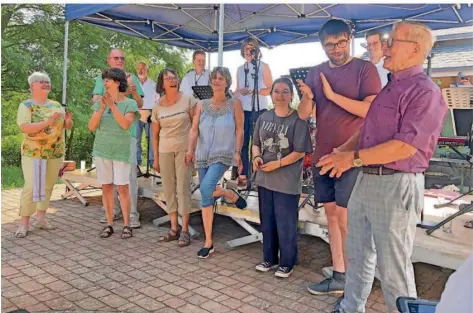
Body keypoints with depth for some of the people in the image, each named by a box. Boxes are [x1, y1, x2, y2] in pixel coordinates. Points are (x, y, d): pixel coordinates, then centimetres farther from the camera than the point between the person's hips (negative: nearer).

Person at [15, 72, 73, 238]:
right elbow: (24, 127, -19)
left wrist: (68, 121, -12)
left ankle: (41, 217, 22)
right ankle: (24, 222, 2)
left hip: (55, 153, 5)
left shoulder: (56, 105, 10)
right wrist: (48, 122, -27)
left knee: (48, 186, 10)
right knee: (31, 187, -8)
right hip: (33, 154, -5)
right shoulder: (26, 105, -5)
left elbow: (67, 126, 11)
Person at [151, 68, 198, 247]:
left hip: (184, 149, -3)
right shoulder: (158, 107, 5)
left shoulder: (188, 100, -2)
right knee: (168, 189, 6)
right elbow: (155, 135, 10)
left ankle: (185, 230, 4)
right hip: (164, 151, 3)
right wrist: (156, 158, 8)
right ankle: (174, 229, 17)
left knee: (183, 188, -3)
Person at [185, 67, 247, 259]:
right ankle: (208, 242, 15)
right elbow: (194, 129, 1)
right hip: (203, 155, 4)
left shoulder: (235, 104, 1)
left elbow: (239, 130, -1)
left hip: (223, 154, -4)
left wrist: (238, 152, -10)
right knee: (206, 197, 5)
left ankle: (232, 195, 5)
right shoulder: (201, 105, 7)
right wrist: (190, 150, -14)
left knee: (206, 188, -27)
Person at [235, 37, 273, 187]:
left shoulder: (263, 66, 2)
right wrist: (240, 92, -4)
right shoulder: (240, 69, 16)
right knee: (242, 142, 4)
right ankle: (243, 174, 11)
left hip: (258, 110, -4)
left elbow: (270, 89, -4)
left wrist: (253, 91, -18)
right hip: (242, 110, 5)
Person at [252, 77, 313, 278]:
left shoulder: (298, 120, -9)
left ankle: (287, 263, 20)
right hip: (264, 179, 6)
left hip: (287, 182, -5)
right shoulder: (264, 117, 8)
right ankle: (269, 258, 31)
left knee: (286, 224, 3)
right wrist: (257, 157, -6)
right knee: (267, 222, 15)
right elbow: (256, 143, 14)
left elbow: (300, 152, -13)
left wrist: (277, 164, -19)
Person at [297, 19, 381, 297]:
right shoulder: (316, 73, 10)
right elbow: (303, 114, 5)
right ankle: (339, 276, 23)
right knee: (331, 215, 11)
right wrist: (307, 97, -16)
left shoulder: (365, 69, -5)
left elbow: (370, 109, -16)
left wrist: (332, 95, -19)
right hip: (323, 156, 6)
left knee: (345, 220, -3)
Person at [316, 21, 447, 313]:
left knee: (393, 265, 3)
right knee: (358, 254, 19)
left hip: (396, 185, -9)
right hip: (366, 181, 9)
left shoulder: (425, 91, -12)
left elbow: (405, 146, -21)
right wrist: (341, 152, 6)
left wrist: (354, 158, -19)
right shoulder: (388, 89, 17)